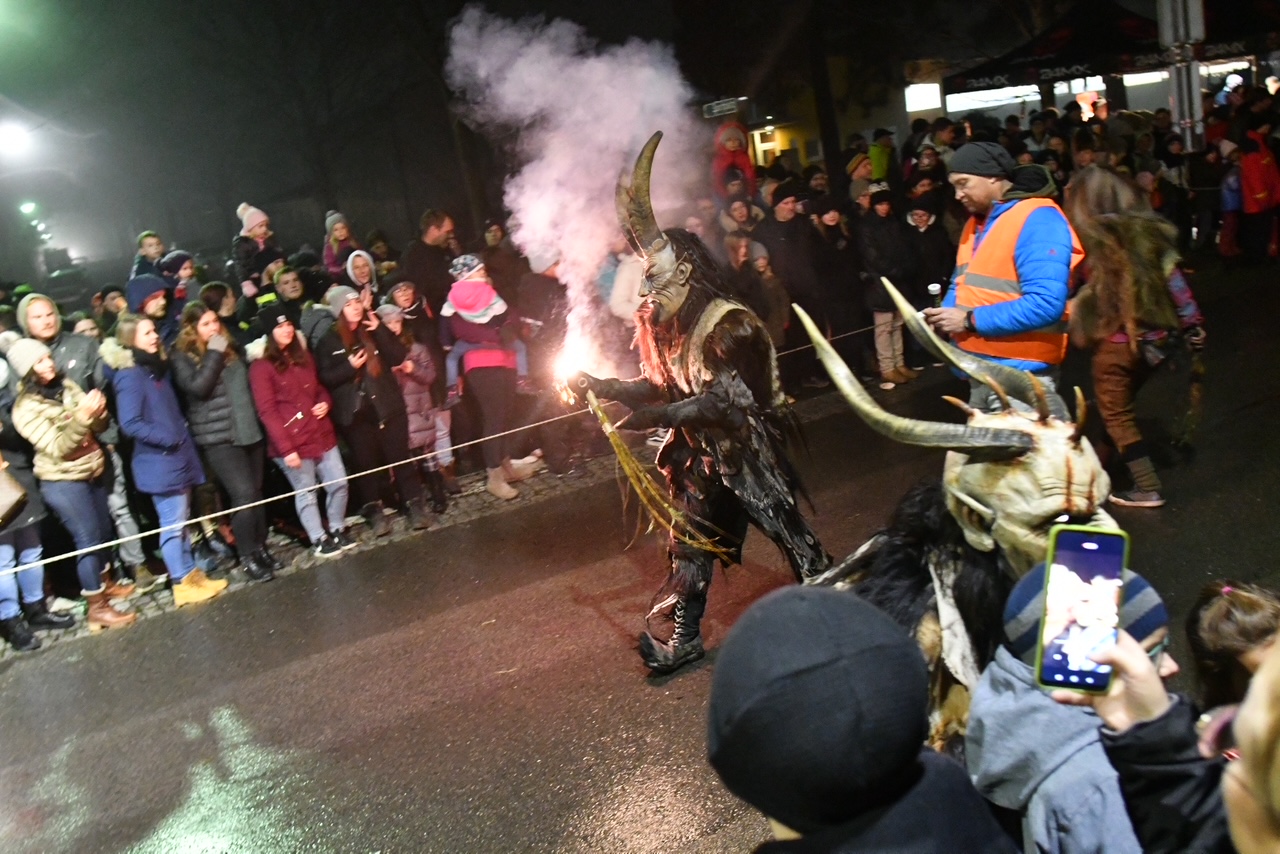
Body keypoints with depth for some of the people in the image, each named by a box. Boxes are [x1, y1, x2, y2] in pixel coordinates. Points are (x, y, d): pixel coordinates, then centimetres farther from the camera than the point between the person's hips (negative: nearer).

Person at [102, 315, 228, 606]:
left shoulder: (156, 369, 13)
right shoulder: (129, 376, -14)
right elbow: (130, 424, -20)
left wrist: (184, 441, 11)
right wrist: (168, 439, -18)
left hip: (178, 457, 9)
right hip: (160, 462, -9)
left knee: (182, 521, 15)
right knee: (173, 524, -2)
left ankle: (191, 574, 24)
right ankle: (182, 583, 7)